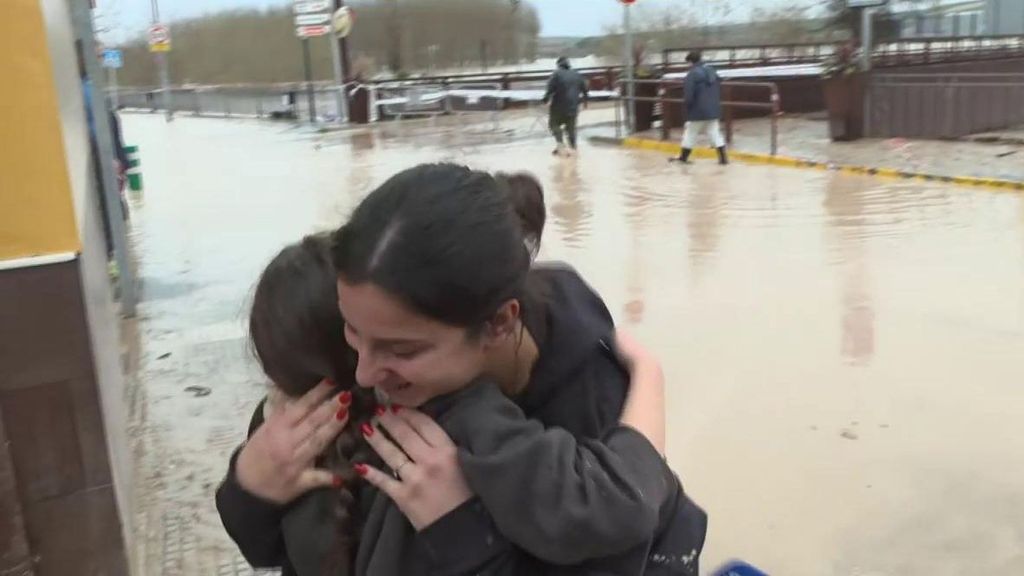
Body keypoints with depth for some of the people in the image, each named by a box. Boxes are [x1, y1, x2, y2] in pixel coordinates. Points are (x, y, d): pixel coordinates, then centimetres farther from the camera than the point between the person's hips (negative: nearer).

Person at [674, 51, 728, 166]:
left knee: (690, 133, 8)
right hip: (713, 109, 6)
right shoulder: (712, 71, 9)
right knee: (715, 133, 7)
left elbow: (688, 95, -16)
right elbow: (719, 90, 15)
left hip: (698, 110, -6)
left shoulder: (692, 74, -14)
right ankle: (723, 157, 0)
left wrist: (688, 107, 0)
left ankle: (683, 157, 20)